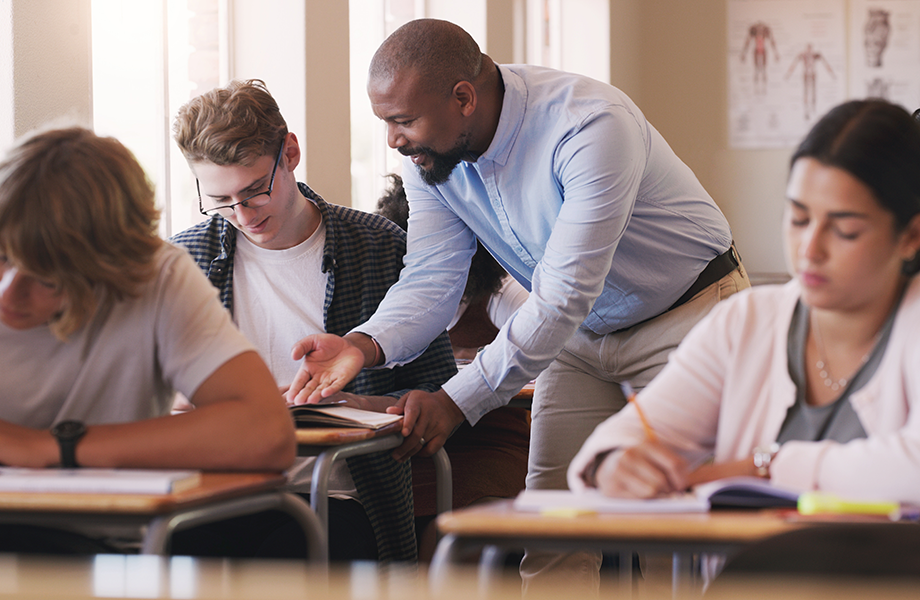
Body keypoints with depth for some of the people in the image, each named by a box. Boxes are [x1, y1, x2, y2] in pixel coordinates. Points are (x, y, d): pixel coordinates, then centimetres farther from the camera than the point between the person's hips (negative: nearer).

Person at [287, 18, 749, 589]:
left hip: (689, 312, -6)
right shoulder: (429, 155, -12)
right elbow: (431, 279, -12)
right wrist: (364, 345, -33)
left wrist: (456, 401, -40)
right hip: (583, 330, 6)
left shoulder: (592, 125, -34)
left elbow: (563, 295, -36)